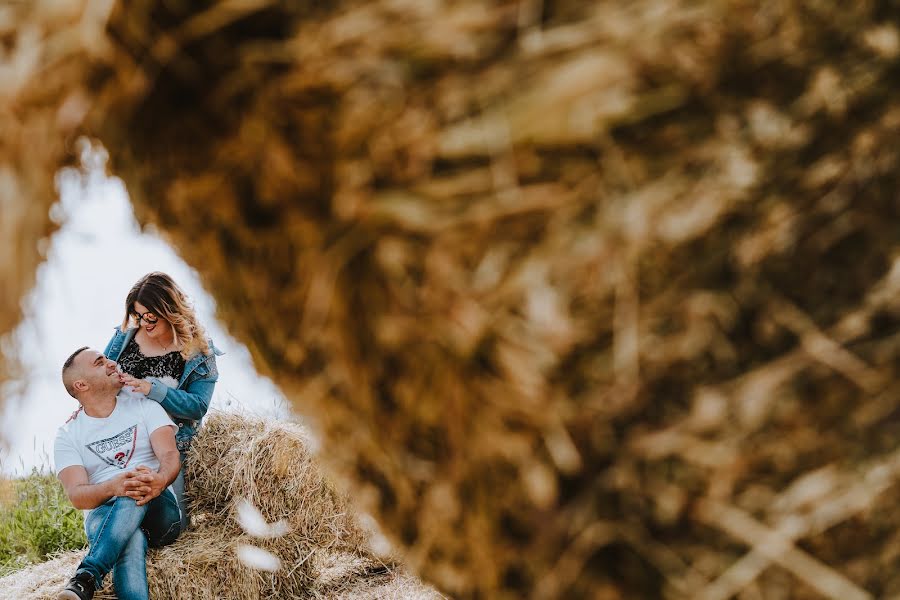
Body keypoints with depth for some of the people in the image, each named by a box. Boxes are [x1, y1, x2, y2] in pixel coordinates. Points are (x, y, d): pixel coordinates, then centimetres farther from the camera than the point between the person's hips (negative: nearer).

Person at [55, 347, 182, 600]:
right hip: (104, 516, -1)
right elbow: (77, 495, -7)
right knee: (131, 541, -40)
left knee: (136, 496, -38)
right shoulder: (68, 435, 9)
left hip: (160, 511, 1)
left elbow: (171, 456, -5)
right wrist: (113, 487, -33)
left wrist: (159, 481, -33)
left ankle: (86, 579, -50)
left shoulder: (144, 407, 11)